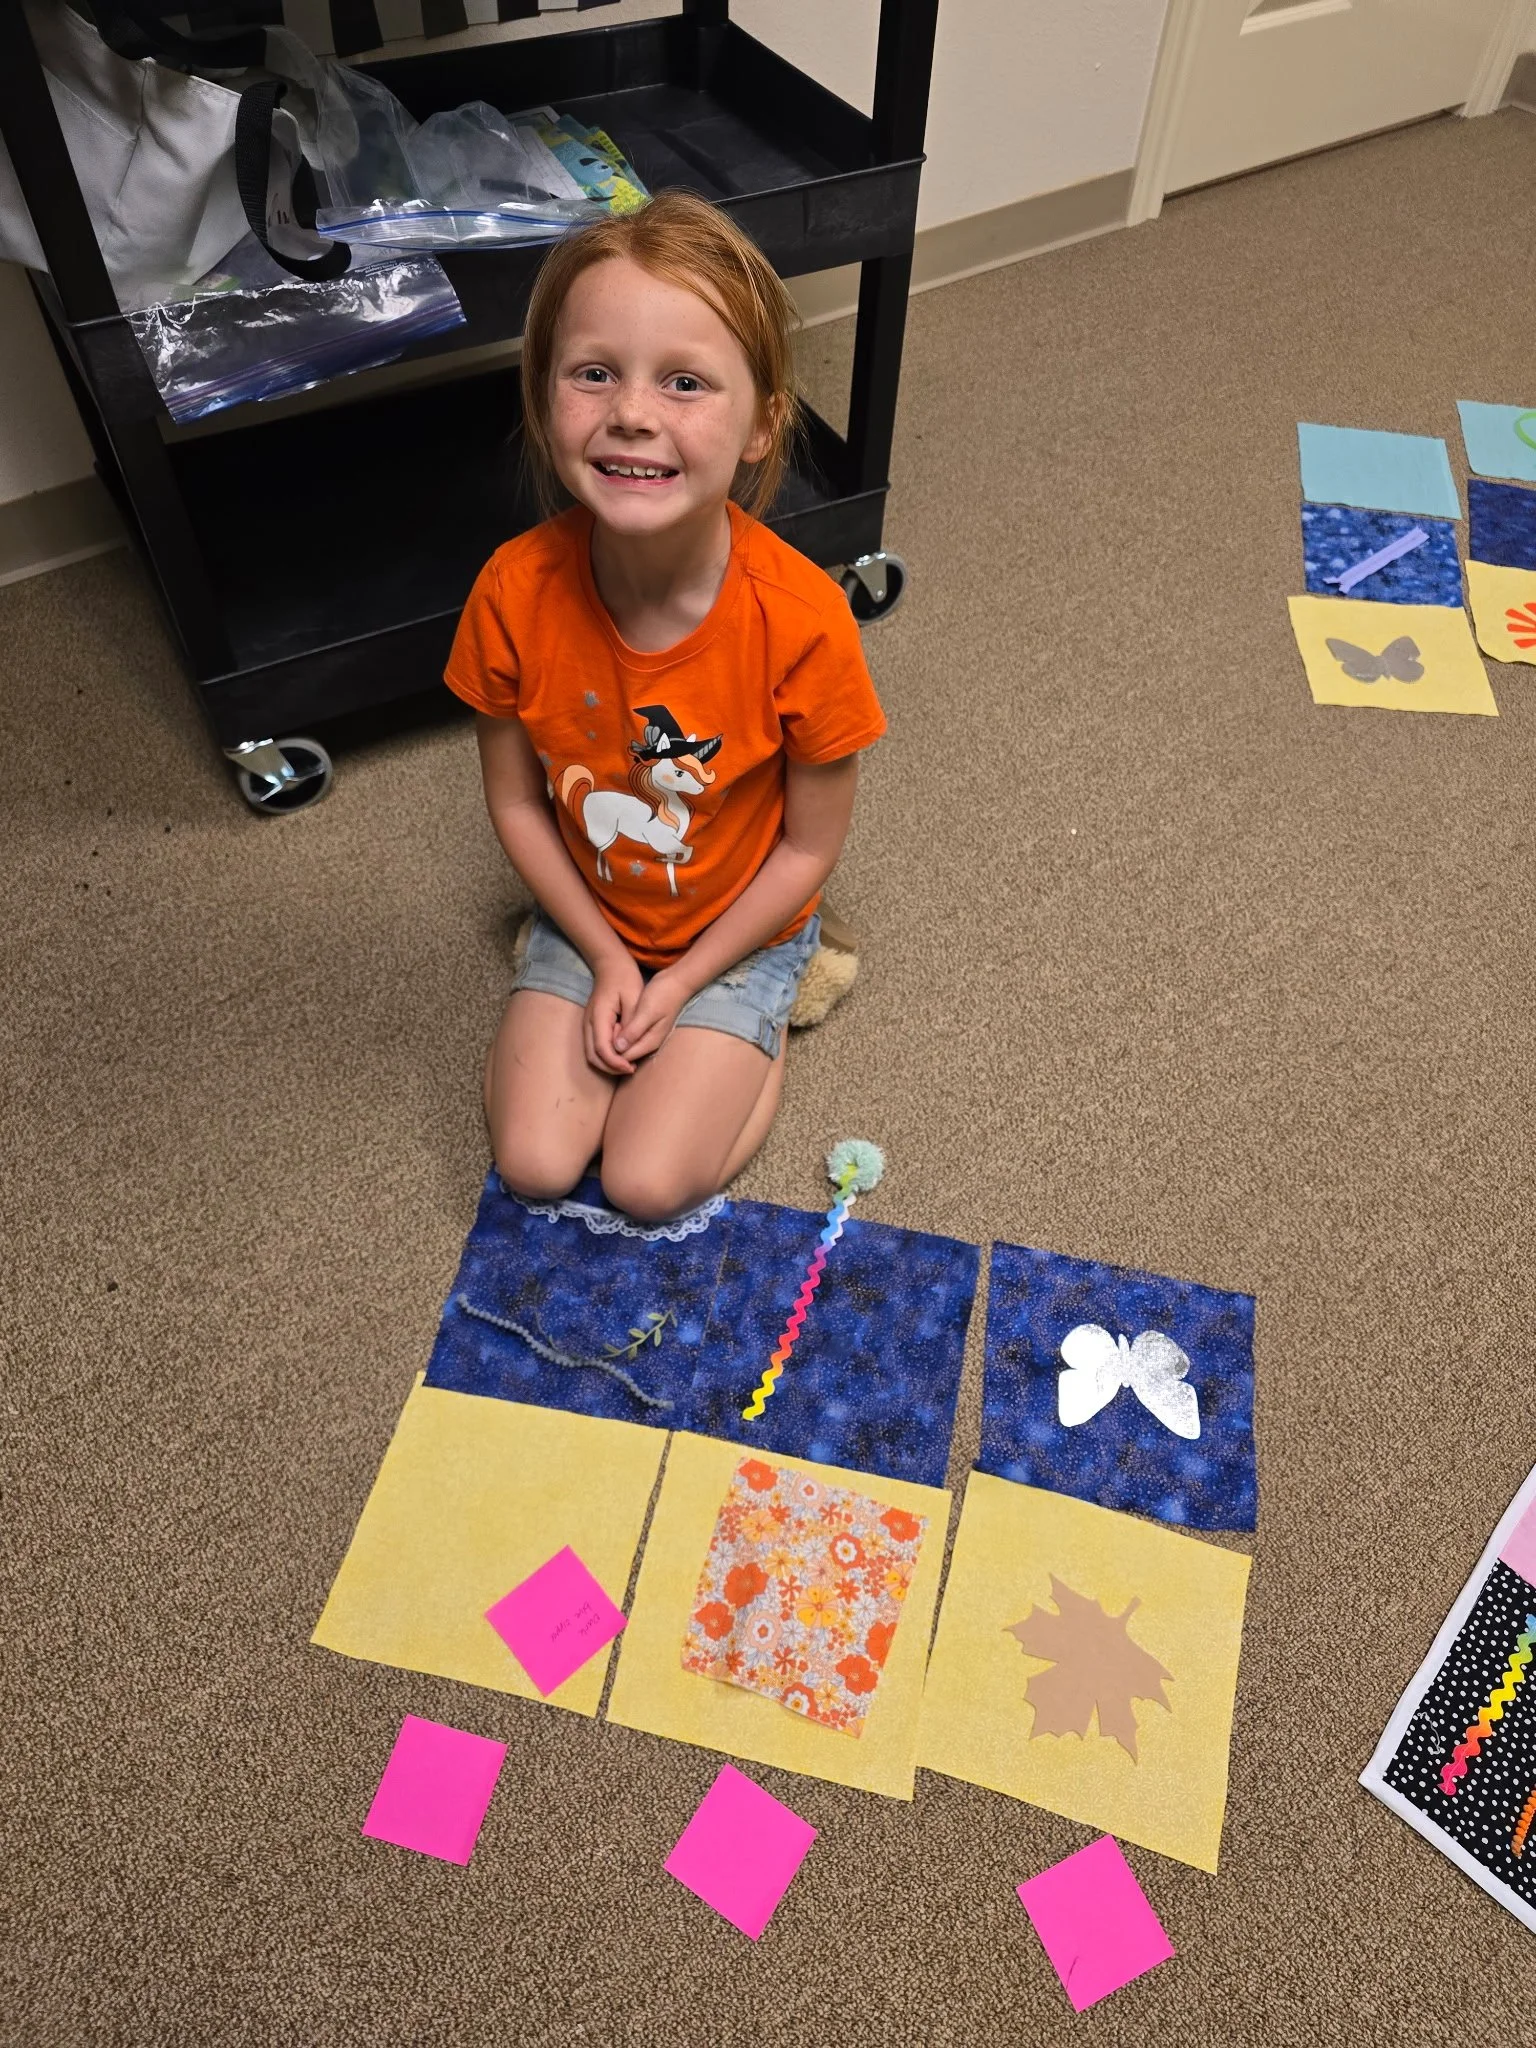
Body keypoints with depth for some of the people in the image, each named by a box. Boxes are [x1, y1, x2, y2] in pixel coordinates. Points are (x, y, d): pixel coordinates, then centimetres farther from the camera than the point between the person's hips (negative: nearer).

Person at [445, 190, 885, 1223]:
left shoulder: (802, 621, -29)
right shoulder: (515, 593, -22)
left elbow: (810, 847, -16)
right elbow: (516, 801, -7)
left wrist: (681, 984, -13)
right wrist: (604, 957, -10)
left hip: (740, 930, -2)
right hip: (590, 917, 3)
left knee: (648, 1183, -9)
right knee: (534, 1165, -5)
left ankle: (755, 1041, 17)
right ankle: (595, 1017, 21)